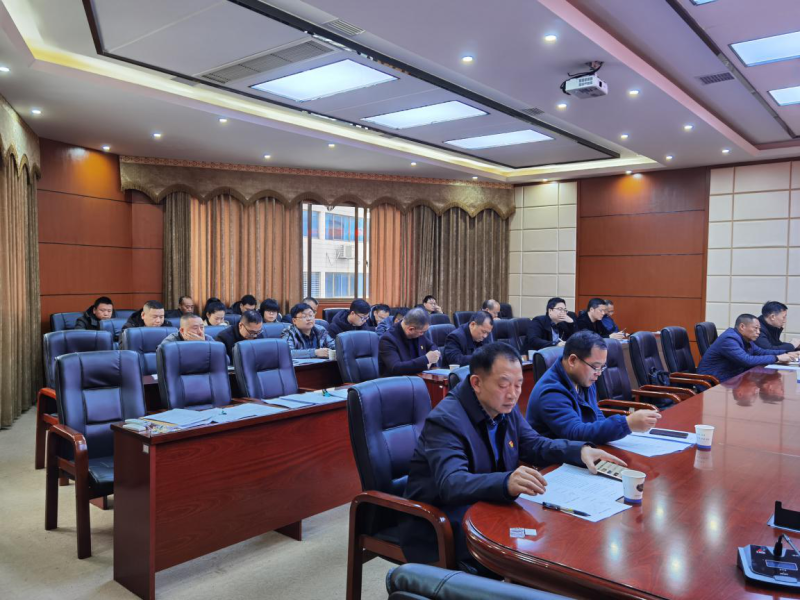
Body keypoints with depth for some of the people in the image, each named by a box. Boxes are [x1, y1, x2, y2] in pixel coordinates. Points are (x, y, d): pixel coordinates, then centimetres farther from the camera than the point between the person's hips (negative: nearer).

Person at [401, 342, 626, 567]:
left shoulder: (504, 408, 3)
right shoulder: (445, 420, -24)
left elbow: (534, 445, 13)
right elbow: (451, 483, -37)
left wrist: (581, 450, -7)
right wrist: (506, 483, -55)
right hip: (439, 525, -8)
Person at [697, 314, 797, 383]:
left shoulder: (744, 339, 9)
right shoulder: (729, 339, -22)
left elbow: (761, 352, 18)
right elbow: (747, 361, -30)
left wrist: (786, 354, 4)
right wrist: (777, 358, -22)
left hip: (730, 379, 10)